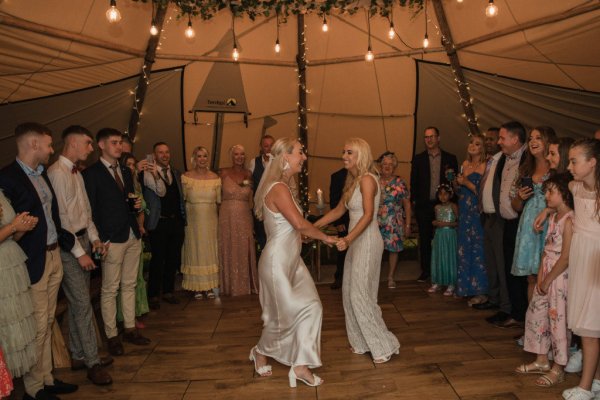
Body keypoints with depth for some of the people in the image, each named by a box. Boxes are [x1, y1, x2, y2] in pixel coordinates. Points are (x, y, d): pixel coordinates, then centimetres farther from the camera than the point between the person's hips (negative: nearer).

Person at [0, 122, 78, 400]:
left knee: (48, 323, 17)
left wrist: (69, 241, 10)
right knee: (37, 327, 2)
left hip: (54, 256, 8)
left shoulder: (43, 174, 12)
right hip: (33, 262, -8)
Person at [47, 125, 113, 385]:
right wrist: (79, 252, -17)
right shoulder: (57, 173, -15)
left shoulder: (76, 172, 13)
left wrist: (94, 238, 9)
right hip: (68, 246, -9)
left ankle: (78, 356, 27)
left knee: (78, 303, 15)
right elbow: (62, 217, -18)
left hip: (83, 240, 9)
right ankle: (93, 363, 9)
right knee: (83, 304, -3)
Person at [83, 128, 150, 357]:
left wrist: (137, 206, 0)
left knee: (129, 285, 13)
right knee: (110, 290, 2)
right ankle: (112, 336, 13)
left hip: (133, 236, 7)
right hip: (111, 239, -7)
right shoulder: (91, 173, -6)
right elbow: (91, 210, -9)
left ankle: (130, 329, 24)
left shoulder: (126, 171, 15)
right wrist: (101, 241, -13)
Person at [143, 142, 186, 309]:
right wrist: (155, 173, -31)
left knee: (173, 258, 13)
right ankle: (153, 295, 17)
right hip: (159, 222, -5)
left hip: (177, 221, 6)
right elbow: (161, 192, -19)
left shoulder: (176, 173, 12)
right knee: (157, 259, 2)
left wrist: (183, 217, 10)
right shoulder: (148, 173, -7)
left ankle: (168, 291, 28)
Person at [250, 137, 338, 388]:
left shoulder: (285, 186, 10)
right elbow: (299, 223, -30)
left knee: (311, 307, 5)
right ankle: (260, 352, 35)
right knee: (284, 315, 8)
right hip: (278, 261, -9)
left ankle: (300, 366, 14)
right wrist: (324, 237, -16)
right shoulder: (278, 188, -22)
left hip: (292, 259, 9)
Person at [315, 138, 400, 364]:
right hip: (356, 242, 9)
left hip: (367, 242, -9)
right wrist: (313, 226, 12)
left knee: (360, 295, -5)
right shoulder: (353, 181, 13)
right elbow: (339, 210, 16)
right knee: (350, 293, 13)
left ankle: (383, 346, 10)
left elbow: (368, 215, -24)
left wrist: (348, 239, -34)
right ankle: (362, 342, 27)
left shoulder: (367, 179, -14)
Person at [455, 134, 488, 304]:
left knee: (478, 250, -2)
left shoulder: (485, 166, -9)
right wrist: (457, 183, 1)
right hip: (464, 213, 7)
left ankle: (481, 292, 8)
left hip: (478, 212, -7)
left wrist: (468, 183, -15)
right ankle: (466, 287, 22)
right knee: (464, 249, 10)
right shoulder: (465, 164, 13)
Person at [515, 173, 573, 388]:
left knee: (558, 320, 1)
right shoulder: (553, 217, 10)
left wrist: (548, 280, -12)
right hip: (546, 274, 9)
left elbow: (565, 258, -19)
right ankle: (541, 361, 28)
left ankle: (558, 369, 16)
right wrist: (540, 276, 3)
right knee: (535, 314, 14)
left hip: (561, 276, -9)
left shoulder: (569, 220, -17)